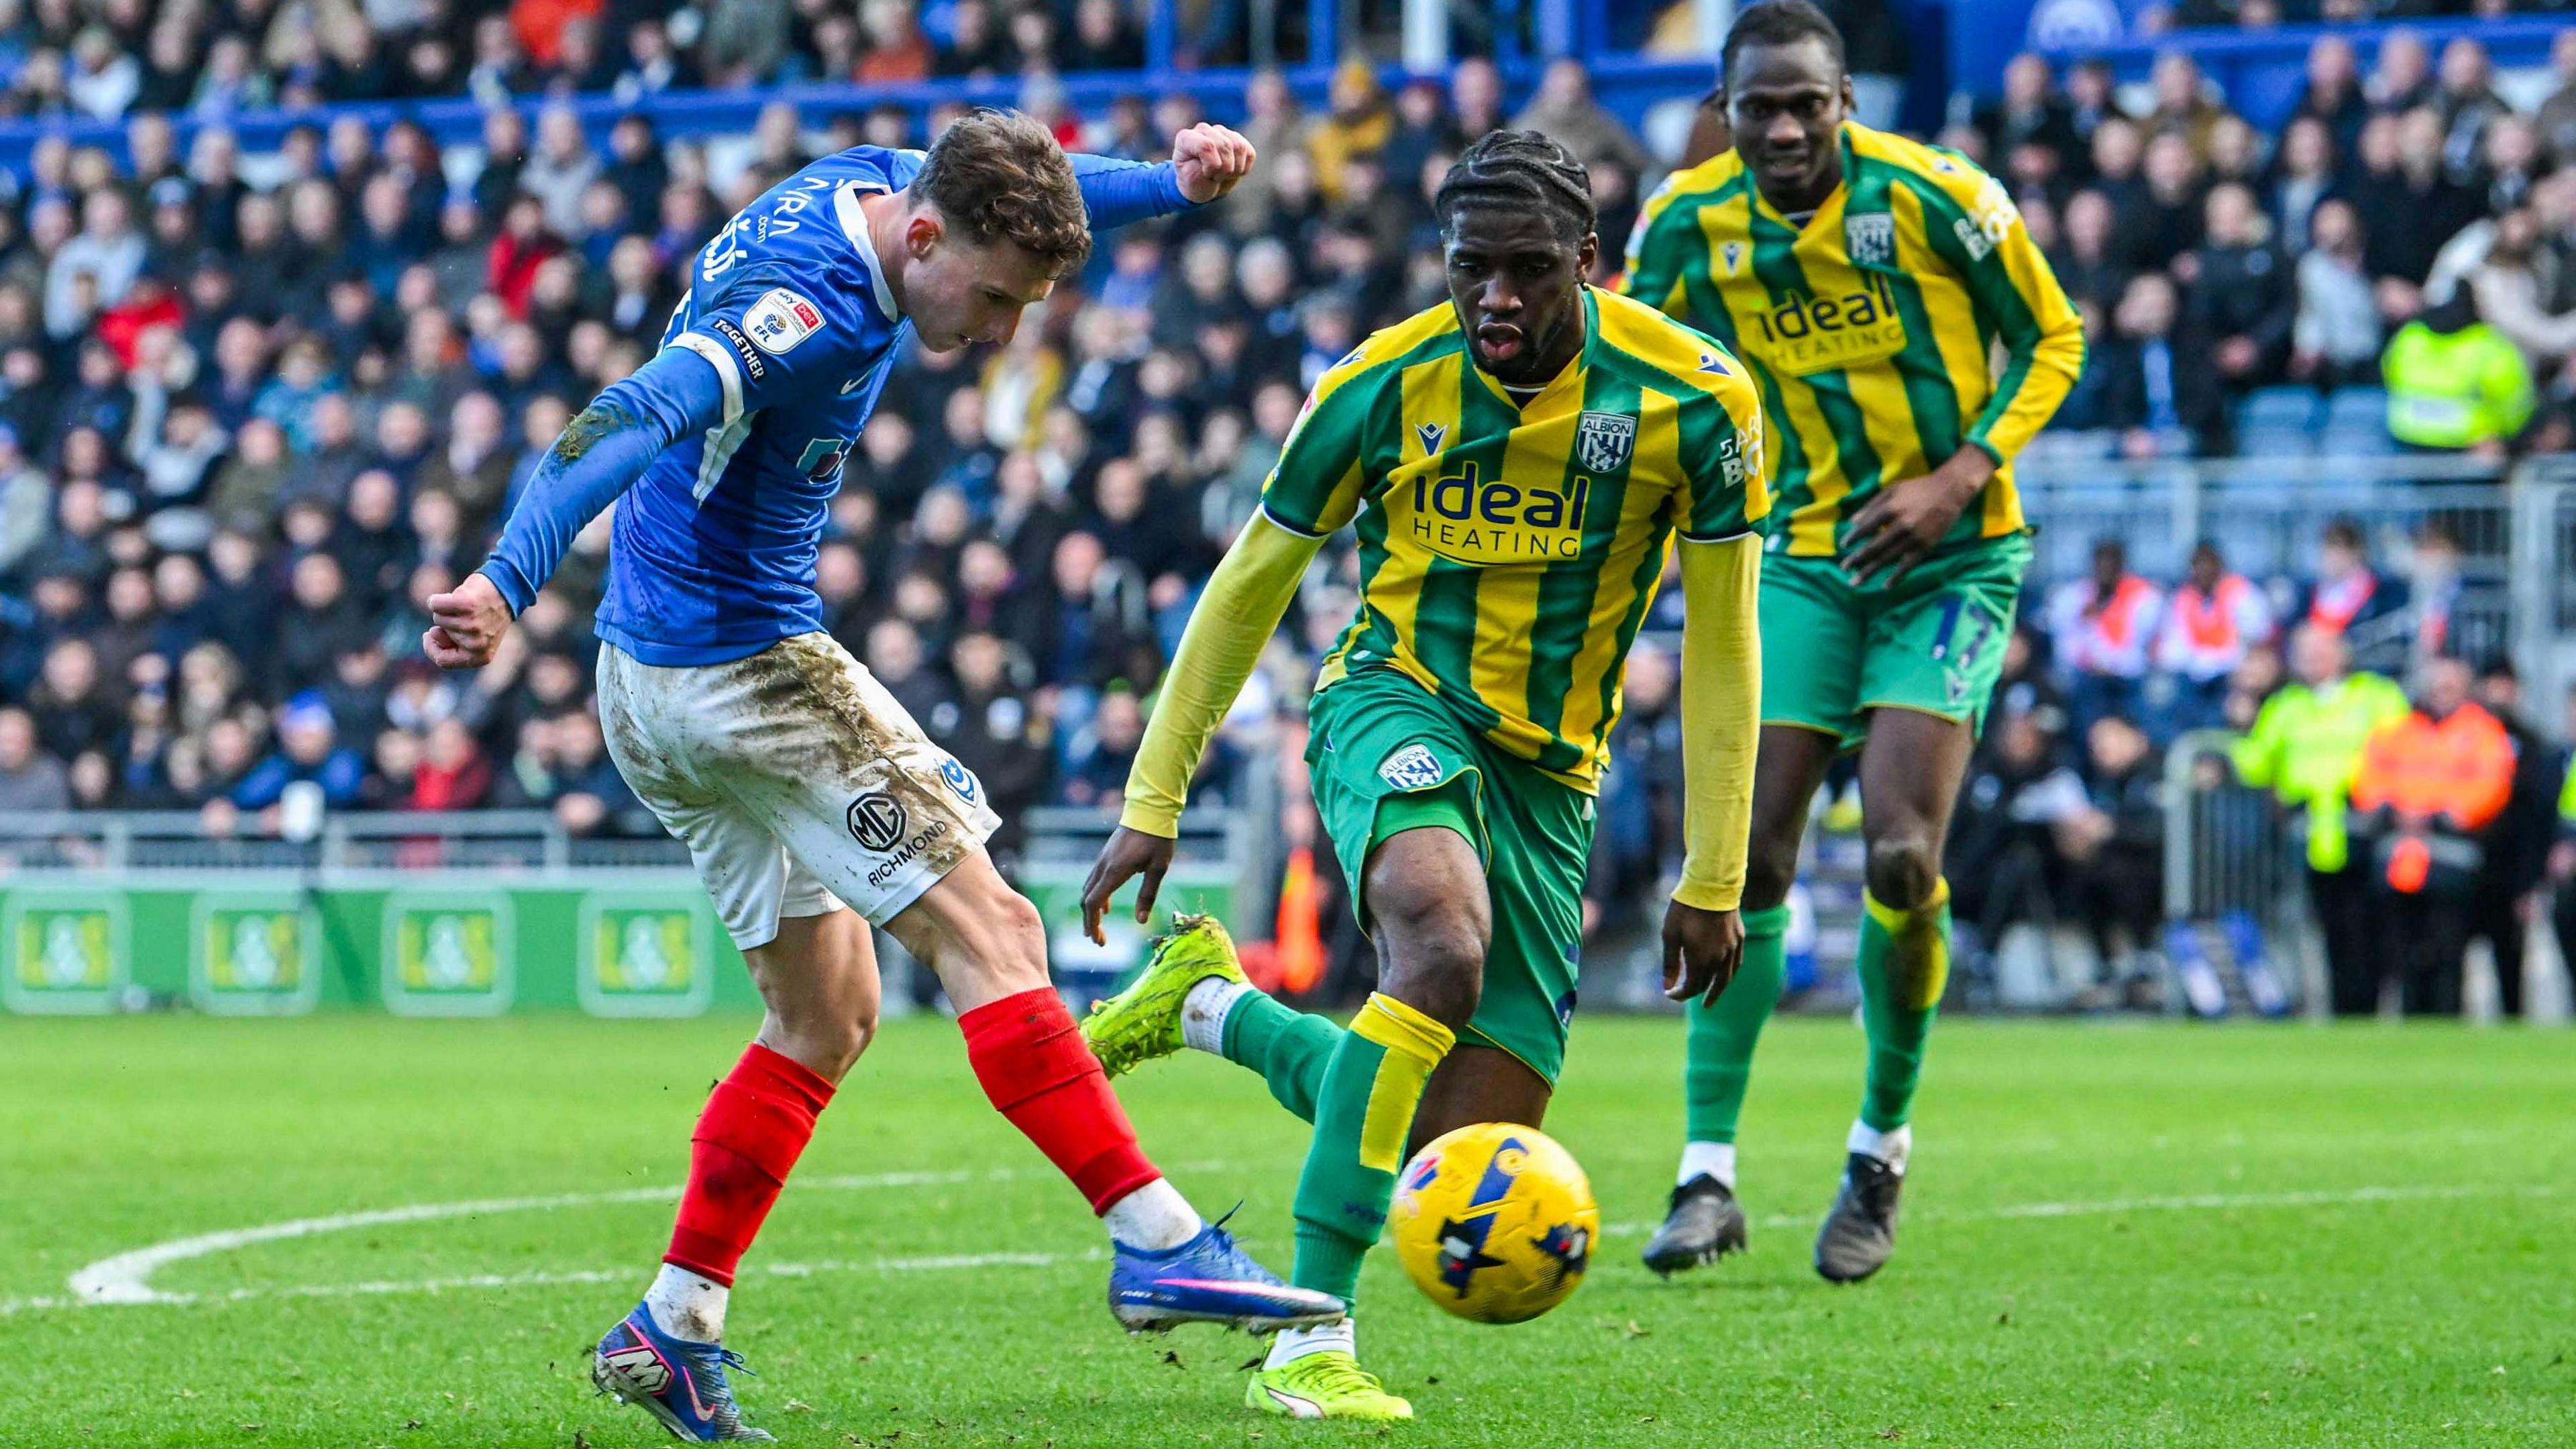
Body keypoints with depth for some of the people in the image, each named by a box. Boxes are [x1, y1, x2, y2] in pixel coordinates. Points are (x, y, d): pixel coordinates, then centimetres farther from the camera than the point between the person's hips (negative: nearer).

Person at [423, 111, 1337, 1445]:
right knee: (988, 931, -10)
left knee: (827, 1015, 14)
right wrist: (505, 582, -53)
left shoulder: (870, 183, 2)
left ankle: (673, 1325, 12)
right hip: (748, 668, -10)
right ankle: (1156, 1242, -12)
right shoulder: (805, 315, -26)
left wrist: (1170, 180, 1)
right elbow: (627, 422, -39)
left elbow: (1035, 185, 20)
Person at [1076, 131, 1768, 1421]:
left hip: (1550, 773, 3)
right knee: (1445, 949, -37)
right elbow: (1248, 588, 3)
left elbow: (1720, 644, 0)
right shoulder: (1385, 385, -10)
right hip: (1396, 705, -2)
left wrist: (1711, 881, 0)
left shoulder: (1693, 401, -10)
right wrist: (1153, 804, 3)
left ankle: (1214, 1008, 19)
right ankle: (1309, 1342, -32)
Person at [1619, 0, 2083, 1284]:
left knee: (1901, 855, -15)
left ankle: (1882, 1152, 6)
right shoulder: (1689, 224, -5)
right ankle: (1709, 1174, 0)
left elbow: (2051, 339, -3)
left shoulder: (1932, 197, -15)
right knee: (1748, 853, -7)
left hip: (1950, 555, -3)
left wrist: (1959, 477, -15)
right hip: (1802, 559, 3)